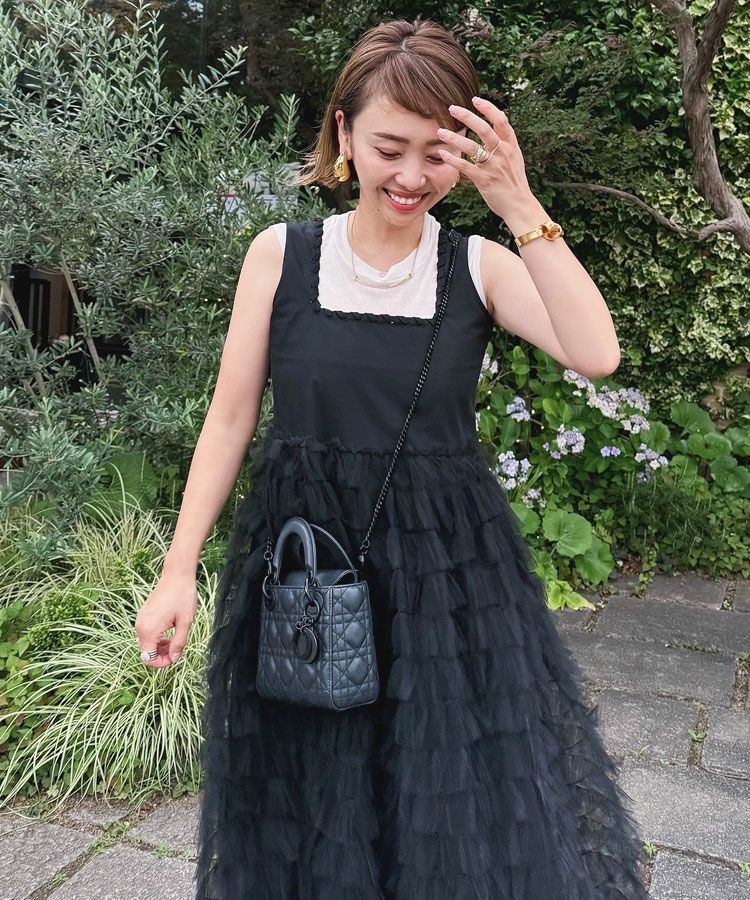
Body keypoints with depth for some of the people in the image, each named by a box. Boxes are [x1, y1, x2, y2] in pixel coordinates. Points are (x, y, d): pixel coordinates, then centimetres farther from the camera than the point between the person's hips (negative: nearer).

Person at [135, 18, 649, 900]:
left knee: (480, 814, 9)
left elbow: (596, 355, -17)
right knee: (305, 820, 15)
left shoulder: (481, 264, -2)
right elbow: (230, 418, 0)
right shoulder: (281, 254, -2)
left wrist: (520, 207, -21)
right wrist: (178, 569, -3)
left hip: (451, 569, 0)